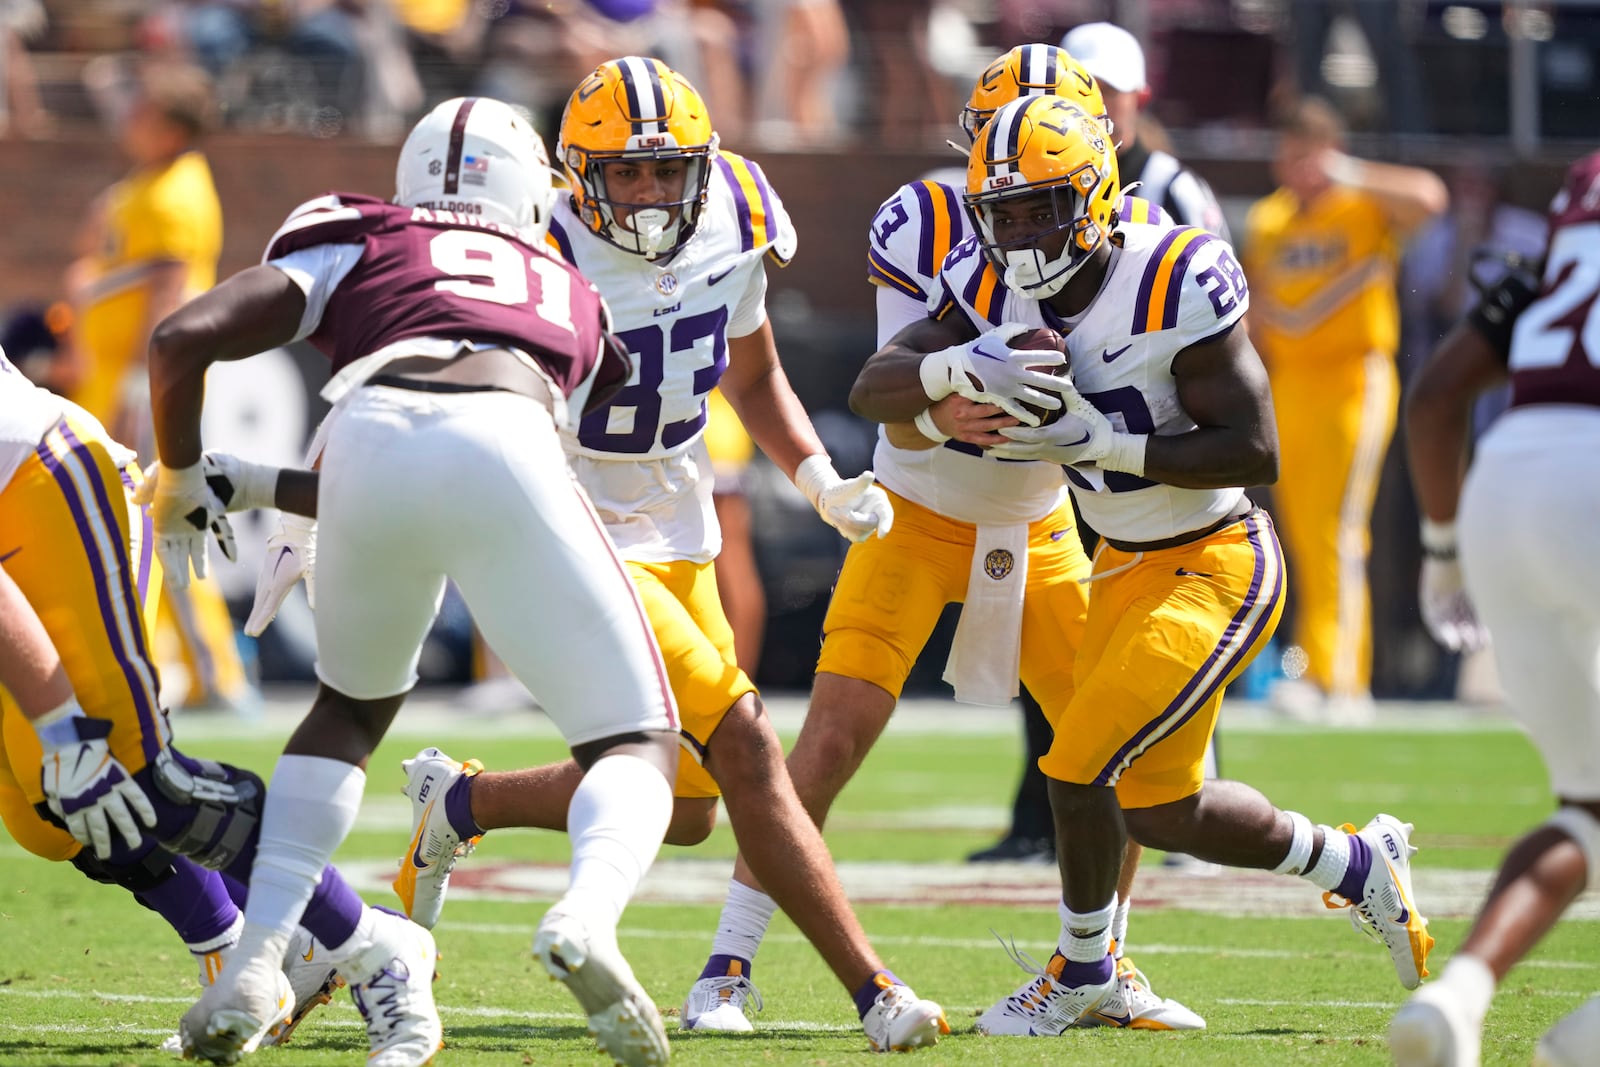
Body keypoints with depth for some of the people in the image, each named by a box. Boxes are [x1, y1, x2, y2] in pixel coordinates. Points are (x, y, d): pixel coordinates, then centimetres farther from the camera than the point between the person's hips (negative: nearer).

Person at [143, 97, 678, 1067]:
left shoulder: (356, 240, 33)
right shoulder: (571, 299, 39)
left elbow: (184, 338, 20)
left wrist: (183, 480, 37)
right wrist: (262, 490, 54)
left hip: (371, 440, 1)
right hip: (501, 450, -1)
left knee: (353, 705, 29)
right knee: (637, 741, 10)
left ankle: (252, 964, 15)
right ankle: (589, 913, -23)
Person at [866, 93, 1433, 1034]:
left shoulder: (1174, 286, -24)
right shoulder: (996, 287, -6)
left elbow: (1254, 454, -24)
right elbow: (873, 389, -11)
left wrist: (1103, 442, -30)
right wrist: (960, 367, -31)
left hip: (1216, 568, -8)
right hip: (1126, 565, 8)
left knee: (1082, 767, -12)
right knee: (1161, 807, 15)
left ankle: (1083, 968, 14)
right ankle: (1357, 864, 37)